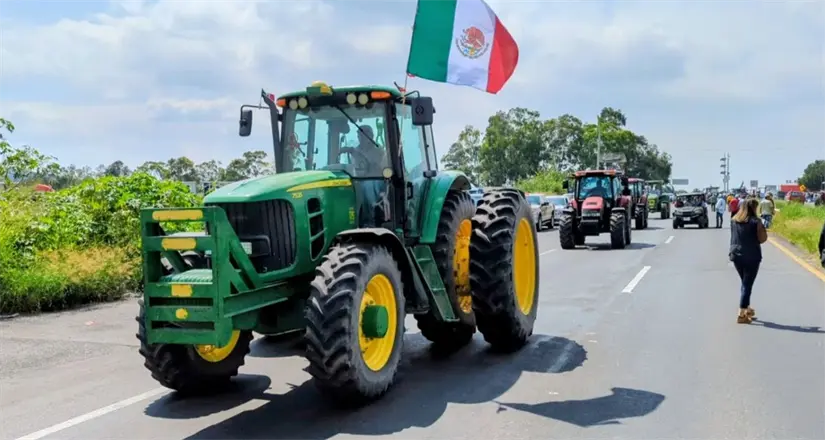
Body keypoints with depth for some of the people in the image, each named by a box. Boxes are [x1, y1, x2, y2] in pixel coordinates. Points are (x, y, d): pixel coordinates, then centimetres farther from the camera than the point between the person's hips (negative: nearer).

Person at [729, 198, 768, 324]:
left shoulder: (734, 220, 5)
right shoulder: (755, 221, -12)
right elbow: (762, 239, -10)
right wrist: (761, 227, 3)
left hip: (736, 255, 6)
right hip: (751, 257, -6)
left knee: (744, 282, 22)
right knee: (747, 284, 0)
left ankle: (747, 308, 29)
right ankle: (742, 314, -3)